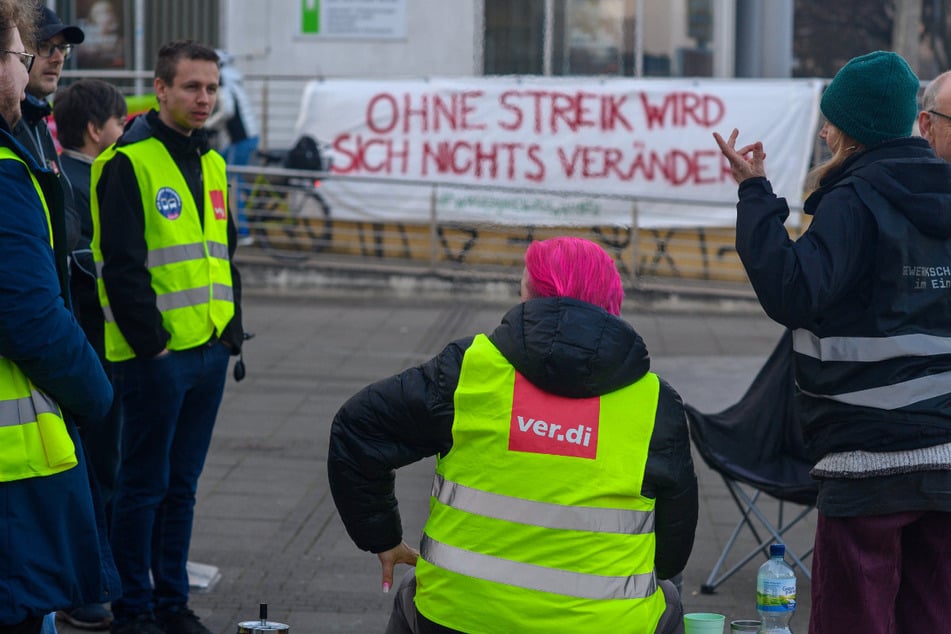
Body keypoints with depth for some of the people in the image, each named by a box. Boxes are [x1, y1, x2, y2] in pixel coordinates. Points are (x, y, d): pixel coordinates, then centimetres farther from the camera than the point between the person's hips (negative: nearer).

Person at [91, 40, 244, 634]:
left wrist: (232, 333, 13)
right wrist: (149, 341, -15)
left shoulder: (212, 162, 13)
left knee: (182, 484, 14)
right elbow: (121, 265, -15)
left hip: (208, 351, 7)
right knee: (144, 485, 1)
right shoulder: (129, 162, -11)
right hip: (154, 355, -7)